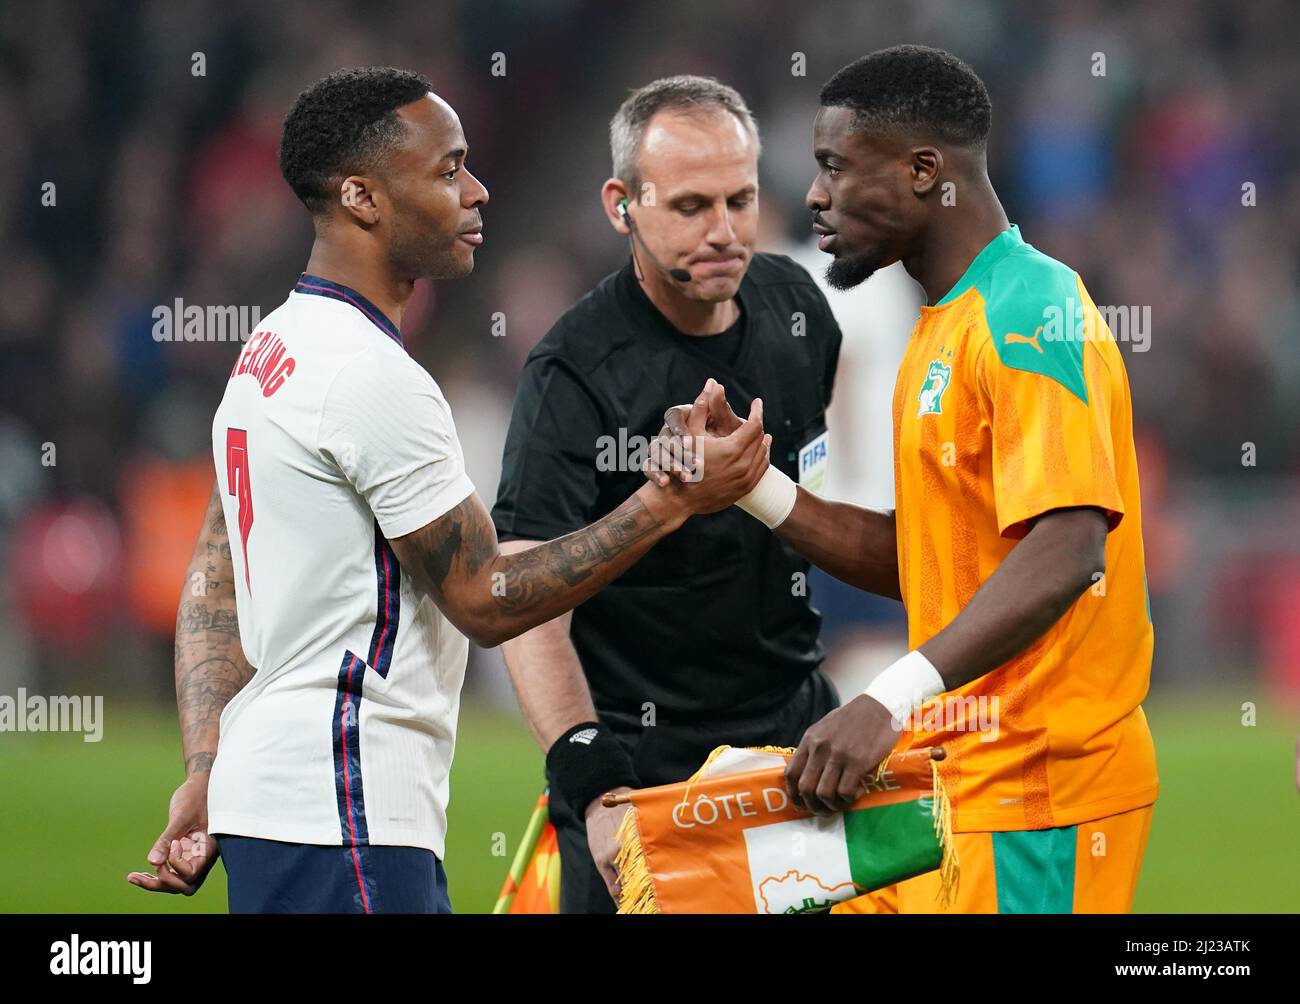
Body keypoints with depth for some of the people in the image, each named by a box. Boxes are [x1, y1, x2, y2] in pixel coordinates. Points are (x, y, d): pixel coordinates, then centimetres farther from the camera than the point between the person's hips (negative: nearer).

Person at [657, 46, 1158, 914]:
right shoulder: (943, 326, 18)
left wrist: (892, 700, -34)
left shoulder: (1032, 311, -14)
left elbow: (1066, 555, -26)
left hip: (1034, 792, -9)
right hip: (945, 778, 9)